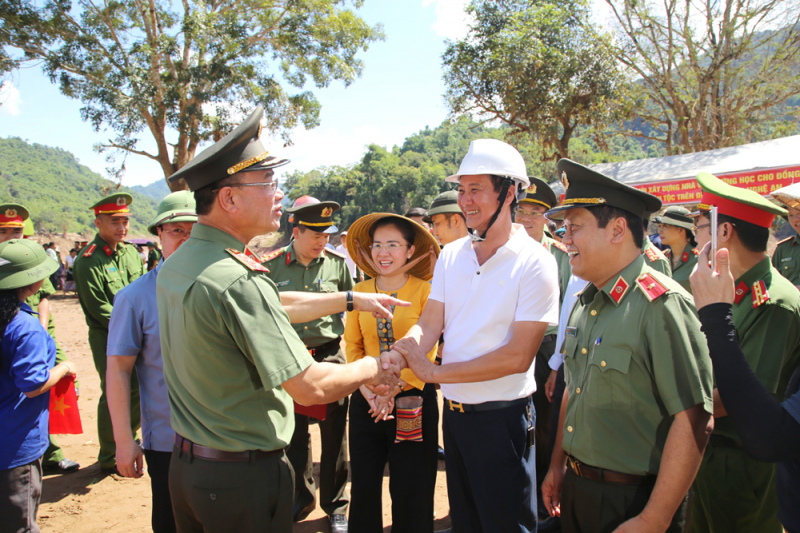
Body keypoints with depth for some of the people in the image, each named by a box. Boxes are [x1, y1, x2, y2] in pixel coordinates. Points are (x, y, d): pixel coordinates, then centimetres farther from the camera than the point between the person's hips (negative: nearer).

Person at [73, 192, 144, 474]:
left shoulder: (131, 252, 9)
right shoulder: (88, 261, -13)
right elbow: (99, 309, -16)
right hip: (107, 338, -6)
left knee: (140, 388, 13)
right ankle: (108, 459, 17)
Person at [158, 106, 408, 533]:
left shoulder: (176, 264, 3)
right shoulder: (237, 280, -27)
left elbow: (270, 307, 13)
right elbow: (310, 386, -25)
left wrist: (352, 300, 17)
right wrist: (371, 369, -6)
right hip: (244, 477, -8)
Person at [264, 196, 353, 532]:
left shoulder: (337, 263, -2)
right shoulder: (272, 266, -2)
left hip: (329, 356, -1)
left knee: (334, 435, 7)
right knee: (294, 433, 14)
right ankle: (302, 498, 35)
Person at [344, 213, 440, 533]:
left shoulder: (425, 290, -7)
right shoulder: (360, 291, 3)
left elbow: (426, 351, -10)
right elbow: (352, 345, 3)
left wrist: (394, 389, -17)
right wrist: (367, 389, -10)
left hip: (413, 401, -3)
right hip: (366, 402, 3)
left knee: (411, 491, 10)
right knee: (364, 485, 14)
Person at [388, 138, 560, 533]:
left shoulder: (535, 262, -14)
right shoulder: (451, 255, 3)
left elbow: (517, 357, -19)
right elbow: (428, 324, -2)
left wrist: (434, 372, -19)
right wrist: (392, 363, -22)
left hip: (502, 417, -5)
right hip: (453, 412, 6)